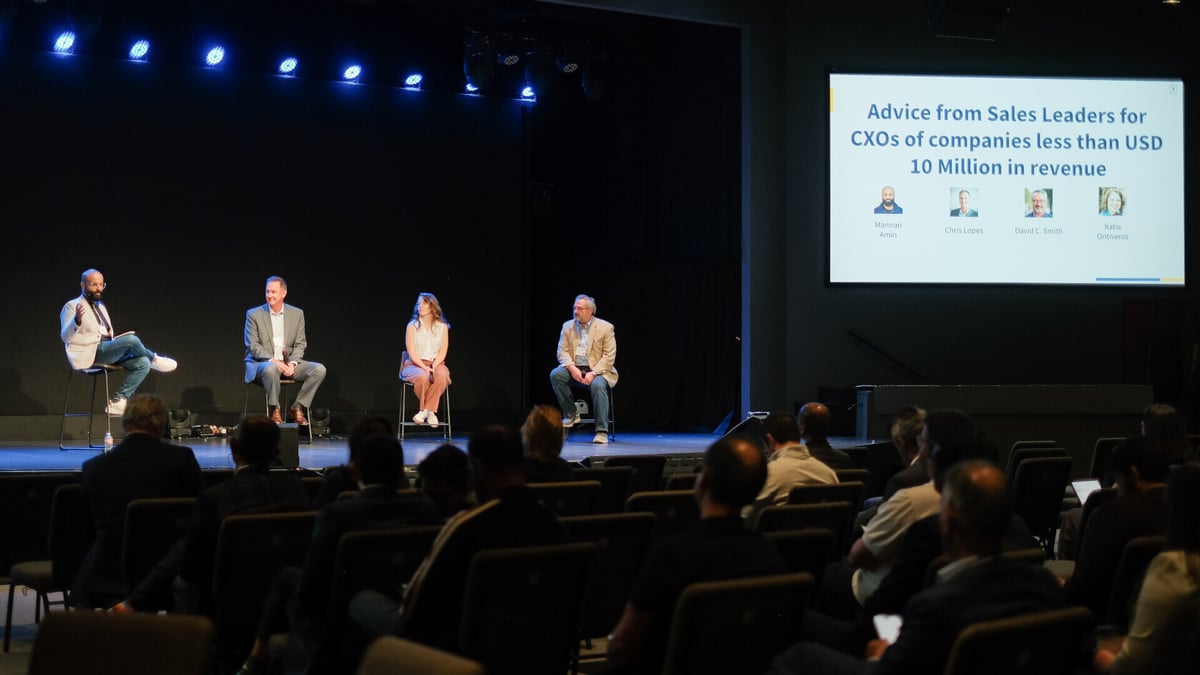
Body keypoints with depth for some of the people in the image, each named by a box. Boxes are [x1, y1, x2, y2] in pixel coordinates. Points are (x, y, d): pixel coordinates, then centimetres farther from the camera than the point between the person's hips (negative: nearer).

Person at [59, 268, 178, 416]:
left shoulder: (101, 307, 24)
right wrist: (77, 320, -31)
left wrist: (116, 341, 10)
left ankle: (118, 400, -13)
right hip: (89, 354, -8)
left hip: (108, 352, 8)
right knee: (131, 339, -27)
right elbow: (66, 337, -13)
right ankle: (154, 359, 3)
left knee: (143, 363, -14)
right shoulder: (72, 306, -2)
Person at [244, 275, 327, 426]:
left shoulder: (297, 314, 8)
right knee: (271, 369, -39)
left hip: (289, 363, 3)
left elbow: (300, 344, 6)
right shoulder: (254, 314, 0)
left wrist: (292, 363, -14)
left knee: (319, 369, -19)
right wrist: (273, 361, -21)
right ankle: (274, 411, -20)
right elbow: (253, 346, -5)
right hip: (262, 363, -3)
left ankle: (297, 408, -9)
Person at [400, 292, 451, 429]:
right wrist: (424, 367, -21)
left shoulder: (442, 327, 6)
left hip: (436, 363, 1)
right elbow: (411, 352, -6)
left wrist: (434, 366, -17)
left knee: (442, 375, -36)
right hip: (415, 364, -1)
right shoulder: (412, 326, 2)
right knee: (422, 376, -38)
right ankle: (430, 411, -17)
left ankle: (424, 410, -25)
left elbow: (443, 351, 1)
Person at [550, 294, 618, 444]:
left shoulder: (605, 328, -3)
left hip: (596, 370, -4)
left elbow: (609, 356, -8)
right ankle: (571, 414, -9)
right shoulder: (568, 326, 8)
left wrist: (593, 373, -21)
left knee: (598, 385, -36)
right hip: (574, 369, 4)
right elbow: (562, 351, 2)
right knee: (555, 374, -25)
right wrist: (572, 368, -18)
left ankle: (602, 431, -30)